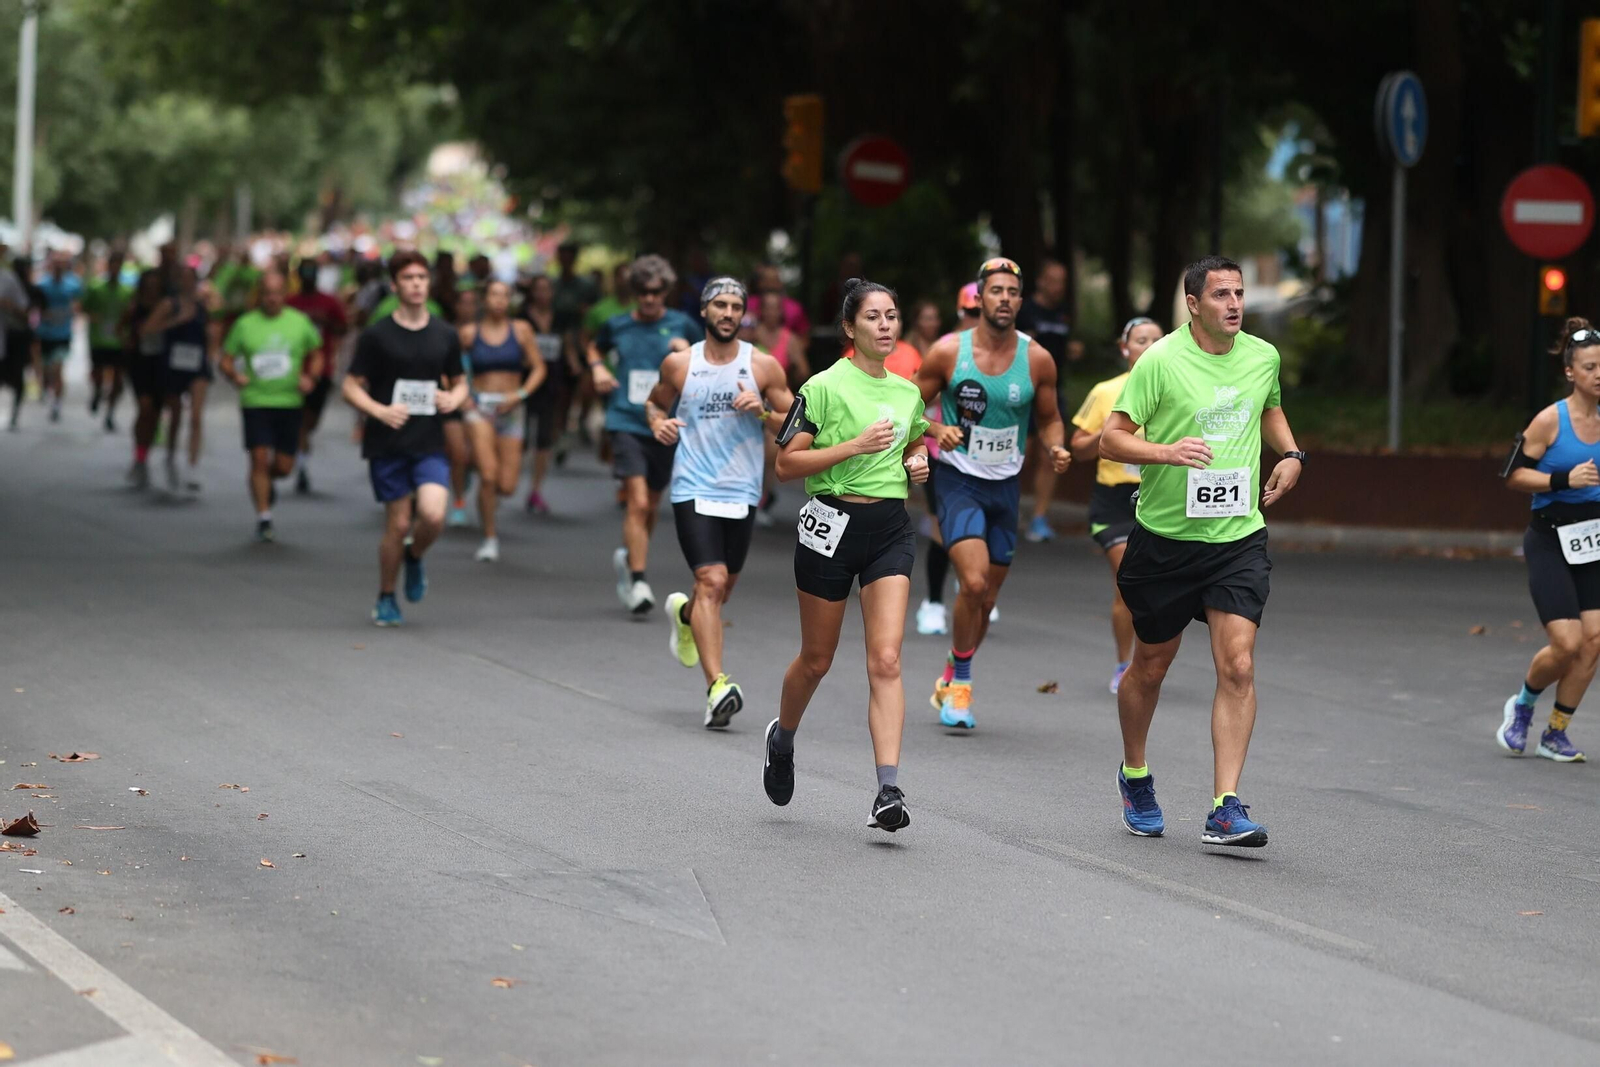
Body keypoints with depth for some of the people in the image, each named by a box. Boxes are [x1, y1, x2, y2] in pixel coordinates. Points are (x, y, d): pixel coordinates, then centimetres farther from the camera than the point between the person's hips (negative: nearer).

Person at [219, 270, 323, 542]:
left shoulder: (300, 322, 5)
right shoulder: (245, 324, 3)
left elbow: (316, 355, 15)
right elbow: (226, 360, 8)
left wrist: (311, 378, -4)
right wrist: (235, 375, -14)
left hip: (290, 402, 1)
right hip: (256, 402, -1)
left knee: (284, 466, 2)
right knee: (260, 457, -12)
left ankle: (260, 480, 38)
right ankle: (263, 519, -2)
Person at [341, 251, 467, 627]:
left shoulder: (445, 335, 8)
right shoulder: (377, 335, -2)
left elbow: (459, 382, 20)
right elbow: (351, 387, 0)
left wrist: (454, 398, -3)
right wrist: (380, 411, -18)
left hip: (430, 444, 2)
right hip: (387, 444, -2)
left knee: (433, 515, -19)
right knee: (398, 525, -1)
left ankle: (414, 557, 15)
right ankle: (385, 599, 21)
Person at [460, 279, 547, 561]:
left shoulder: (521, 330, 3)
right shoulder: (469, 332, 2)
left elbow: (538, 368, 5)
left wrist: (520, 394, -9)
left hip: (510, 409, 1)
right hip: (479, 406, -1)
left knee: (507, 486, -3)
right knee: (488, 473, -18)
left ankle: (487, 496, 35)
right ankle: (490, 538, -4)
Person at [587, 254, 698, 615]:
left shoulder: (682, 325, 3)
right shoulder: (617, 325, 5)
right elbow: (595, 348, 26)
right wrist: (598, 367, 6)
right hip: (626, 423, -2)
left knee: (651, 507, 13)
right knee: (638, 502, -16)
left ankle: (629, 556, 40)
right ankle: (637, 581, -16)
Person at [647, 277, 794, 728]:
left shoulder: (763, 366, 2)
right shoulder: (678, 364, 3)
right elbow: (655, 402, 21)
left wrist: (763, 412, -14)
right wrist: (658, 422, -1)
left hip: (742, 492, 2)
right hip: (693, 489, -2)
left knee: (722, 588, 14)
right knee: (711, 581, -17)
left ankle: (685, 614, 52)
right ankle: (717, 687, -23)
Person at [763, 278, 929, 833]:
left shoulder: (906, 391, 10)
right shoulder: (825, 387, -8)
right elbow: (786, 463, -11)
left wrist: (917, 462, 7)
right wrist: (855, 446, -19)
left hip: (890, 527, 3)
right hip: (832, 524, -3)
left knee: (886, 661, -10)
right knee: (817, 659, 10)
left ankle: (888, 791, -16)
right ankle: (782, 738, 42)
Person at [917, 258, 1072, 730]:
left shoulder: (1037, 360, -3)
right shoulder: (948, 351, -9)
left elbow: (1048, 418, 11)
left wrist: (1056, 448, -10)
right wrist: (938, 430, -18)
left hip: (1006, 485, 3)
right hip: (958, 479, -3)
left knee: (987, 599, 11)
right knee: (974, 582, -22)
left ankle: (949, 682, 34)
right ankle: (961, 682, -3)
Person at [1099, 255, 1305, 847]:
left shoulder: (1262, 356, 3)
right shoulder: (1161, 360, -11)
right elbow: (1111, 438, -12)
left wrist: (1290, 454, 8)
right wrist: (1166, 452, -28)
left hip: (1239, 538, 2)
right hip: (1165, 537, -2)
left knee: (1238, 666, -12)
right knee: (1150, 666, 12)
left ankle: (1226, 810, -12)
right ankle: (1135, 774, 39)